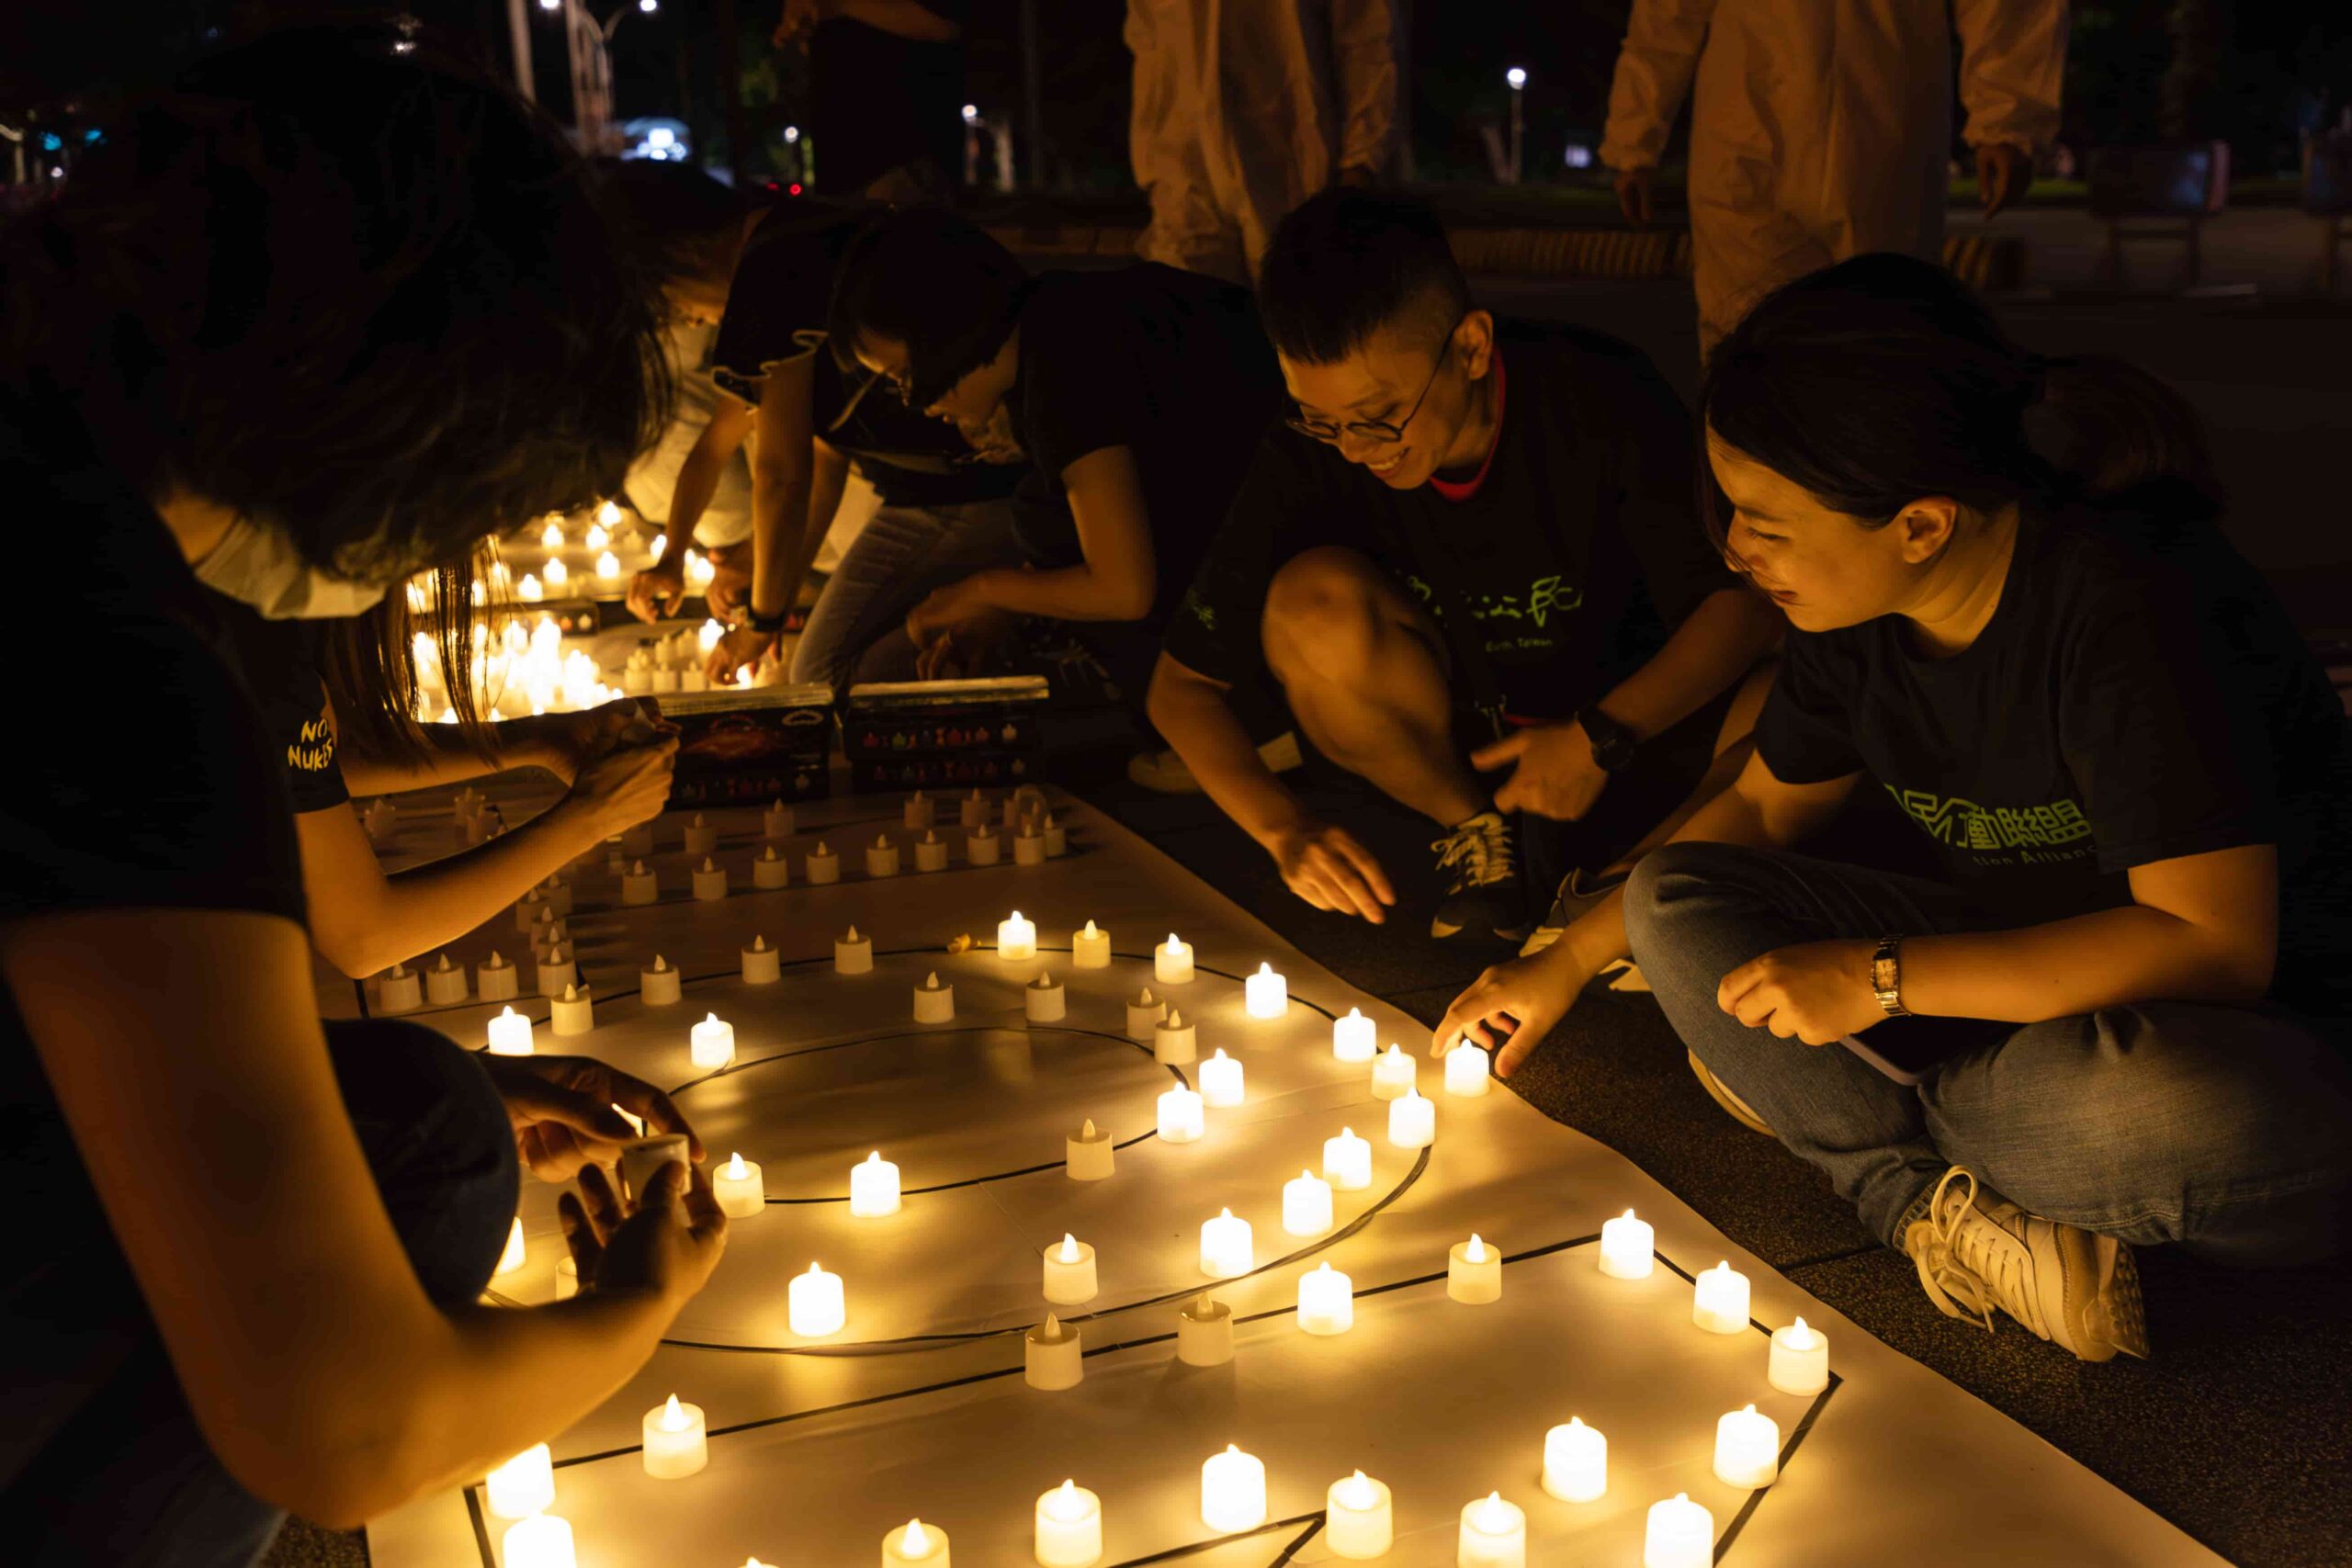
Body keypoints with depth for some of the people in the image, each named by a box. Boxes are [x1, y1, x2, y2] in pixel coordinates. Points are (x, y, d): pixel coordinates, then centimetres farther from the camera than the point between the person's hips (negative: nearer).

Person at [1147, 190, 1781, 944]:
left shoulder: (1599, 401, -24)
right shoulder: (1309, 459, -19)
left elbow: (1749, 597, -17)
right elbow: (1180, 684, -13)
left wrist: (1603, 737, -31)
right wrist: (1285, 827, -28)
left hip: (1629, 707, -1)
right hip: (1449, 730, 1)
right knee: (1312, 604, -29)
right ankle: (1471, 830, -8)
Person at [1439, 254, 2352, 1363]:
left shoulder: (2129, 607, -27)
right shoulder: (1859, 612, -5)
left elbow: (2217, 941, -30)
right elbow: (1764, 807, 12)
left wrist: (1882, 981, -30)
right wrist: (1568, 962, 9)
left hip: (2247, 1027, -6)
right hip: (2019, 962, 7)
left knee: (2174, 1110, -43)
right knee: (1675, 907, -9)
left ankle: (1825, 1106, -15)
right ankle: (1940, 1207, -22)